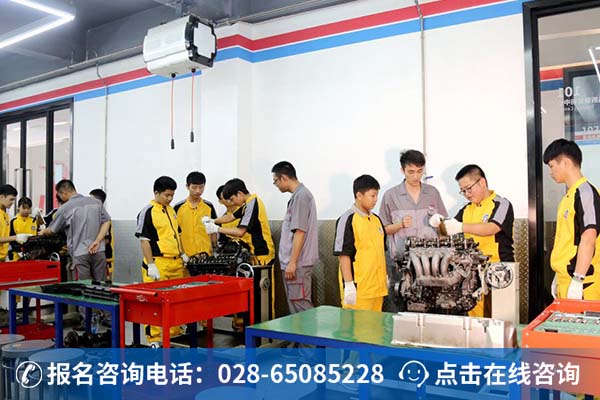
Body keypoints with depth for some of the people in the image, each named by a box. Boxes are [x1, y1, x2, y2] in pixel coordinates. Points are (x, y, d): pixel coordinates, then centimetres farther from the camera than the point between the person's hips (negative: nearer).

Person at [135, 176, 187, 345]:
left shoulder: (171, 210, 14)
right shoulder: (147, 212, -9)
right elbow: (144, 240, -11)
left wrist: (182, 254, 16)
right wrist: (150, 265, -15)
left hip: (176, 263, 8)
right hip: (158, 263, -7)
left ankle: (174, 332, 26)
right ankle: (154, 338, 7)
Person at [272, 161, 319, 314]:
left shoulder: (301, 196, -14)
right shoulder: (299, 195, 16)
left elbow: (299, 232, -20)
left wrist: (292, 262, -20)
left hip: (298, 263, -10)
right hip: (294, 262, 10)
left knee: (300, 304, -6)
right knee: (296, 304, 15)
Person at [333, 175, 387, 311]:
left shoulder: (376, 219, 13)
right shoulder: (348, 220, -9)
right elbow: (343, 254, -12)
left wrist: (385, 278, 20)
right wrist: (349, 284, -16)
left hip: (378, 287, 7)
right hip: (358, 289, -7)